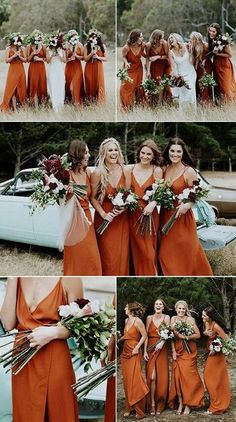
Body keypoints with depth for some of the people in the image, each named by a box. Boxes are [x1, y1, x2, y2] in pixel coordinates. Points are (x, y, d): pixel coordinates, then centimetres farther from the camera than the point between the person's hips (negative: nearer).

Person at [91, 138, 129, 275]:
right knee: (108, 256, 0)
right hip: (105, 219, -3)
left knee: (122, 255, 8)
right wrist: (103, 214, -15)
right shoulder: (98, 173, -12)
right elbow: (93, 197, -6)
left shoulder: (124, 170, -3)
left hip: (122, 218, 3)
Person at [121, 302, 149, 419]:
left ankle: (139, 410, -1)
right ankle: (129, 408, 14)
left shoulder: (137, 321, -12)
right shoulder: (126, 320, 10)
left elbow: (144, 335, -11)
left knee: (135, 380, -8)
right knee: (127, 380, 8)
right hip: (125, 352, 8)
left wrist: (137, 347, -16)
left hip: (134, 353, -8)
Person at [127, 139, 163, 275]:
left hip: (149, 213, -3)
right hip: (133, 213, 3)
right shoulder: (131, 169, 4)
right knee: (137, 248, 8)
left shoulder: (157, 171, -4)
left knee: (148, 250, 0)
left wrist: (153, 204, -21)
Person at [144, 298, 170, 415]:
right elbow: (146, 335, 3)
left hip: (162, 349, 0)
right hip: (151, 349, 0)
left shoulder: (166, 318, 4)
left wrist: (161, 343, -24)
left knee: (162, 377, -1)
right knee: (151, 377, -8)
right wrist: (145, 351, -4)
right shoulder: (149, 318, 6)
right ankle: (152, 404, -1)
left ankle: (160, 405, 10)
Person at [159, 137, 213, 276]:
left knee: (185, 253, 2)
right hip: (166, 216, 5)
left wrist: (187, 205, -26)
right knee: (166, 252, 10)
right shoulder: (164, 169, 5)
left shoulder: (189, 171, -11)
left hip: (182, 217, -5)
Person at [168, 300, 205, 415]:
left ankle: (188, 404, 1)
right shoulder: (173, 319, 5)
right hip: (177, 351, 4)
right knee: (177, 375, 0)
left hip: (189, 351, -4)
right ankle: (180, 403, 8)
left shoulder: (190, 319, -7)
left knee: (188, 375, -5)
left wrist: (185, 337, -18)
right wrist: (173, 351, -3)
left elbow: (198, 335, -7)